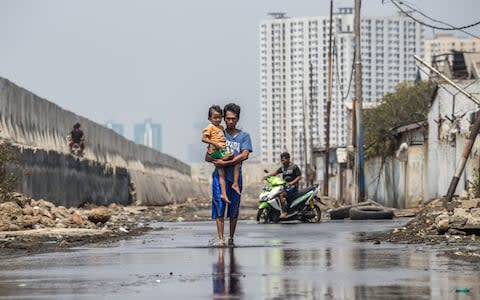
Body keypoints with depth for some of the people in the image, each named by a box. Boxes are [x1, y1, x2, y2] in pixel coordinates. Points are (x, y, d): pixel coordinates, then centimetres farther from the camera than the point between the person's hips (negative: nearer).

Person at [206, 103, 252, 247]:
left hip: (235, 176, 0)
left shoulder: (244, 136, 9)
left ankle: (231, 238, 13)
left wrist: (226, 163, -13)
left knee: (234, 208, 4)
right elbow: (208, 157, 8)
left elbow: (244, 155, -7)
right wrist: (218, 161, -14)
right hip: (220, 175, 0)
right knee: (219, 205, -11)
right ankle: (220, 239, -13)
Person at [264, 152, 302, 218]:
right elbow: (276, 172, 7)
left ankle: (284, 212, -30)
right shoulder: (283, 167, 15)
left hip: (293, 187, -9)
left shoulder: (294, 167, -6)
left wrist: (291, 182, -23)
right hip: (285, 187, 9)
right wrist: (267, 176, -8)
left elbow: (299, 177, -11)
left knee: (281, 195, -30)